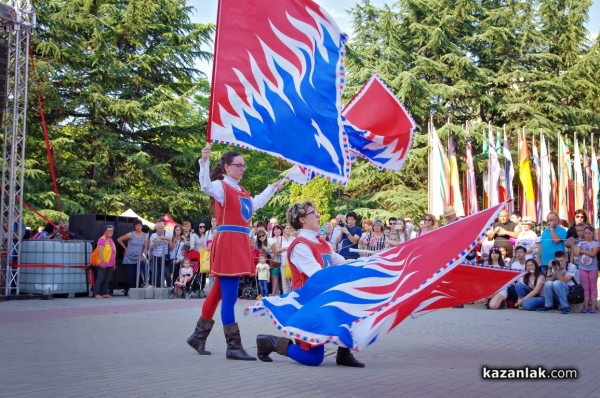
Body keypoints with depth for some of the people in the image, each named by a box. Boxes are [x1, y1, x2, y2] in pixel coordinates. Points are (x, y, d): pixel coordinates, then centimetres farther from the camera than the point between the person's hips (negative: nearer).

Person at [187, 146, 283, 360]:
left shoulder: (242, 190, 19)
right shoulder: (220, 186, -6)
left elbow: (254, 205, 36)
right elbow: (205, 186, -28)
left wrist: (272, 188, 46)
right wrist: (204, 161, -43)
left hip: (241, 244, 9)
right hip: (227, 243, -9)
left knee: (219, 292, 14)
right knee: (229, 297, -8)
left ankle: (199, 336, 26)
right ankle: (233, 346, -5)